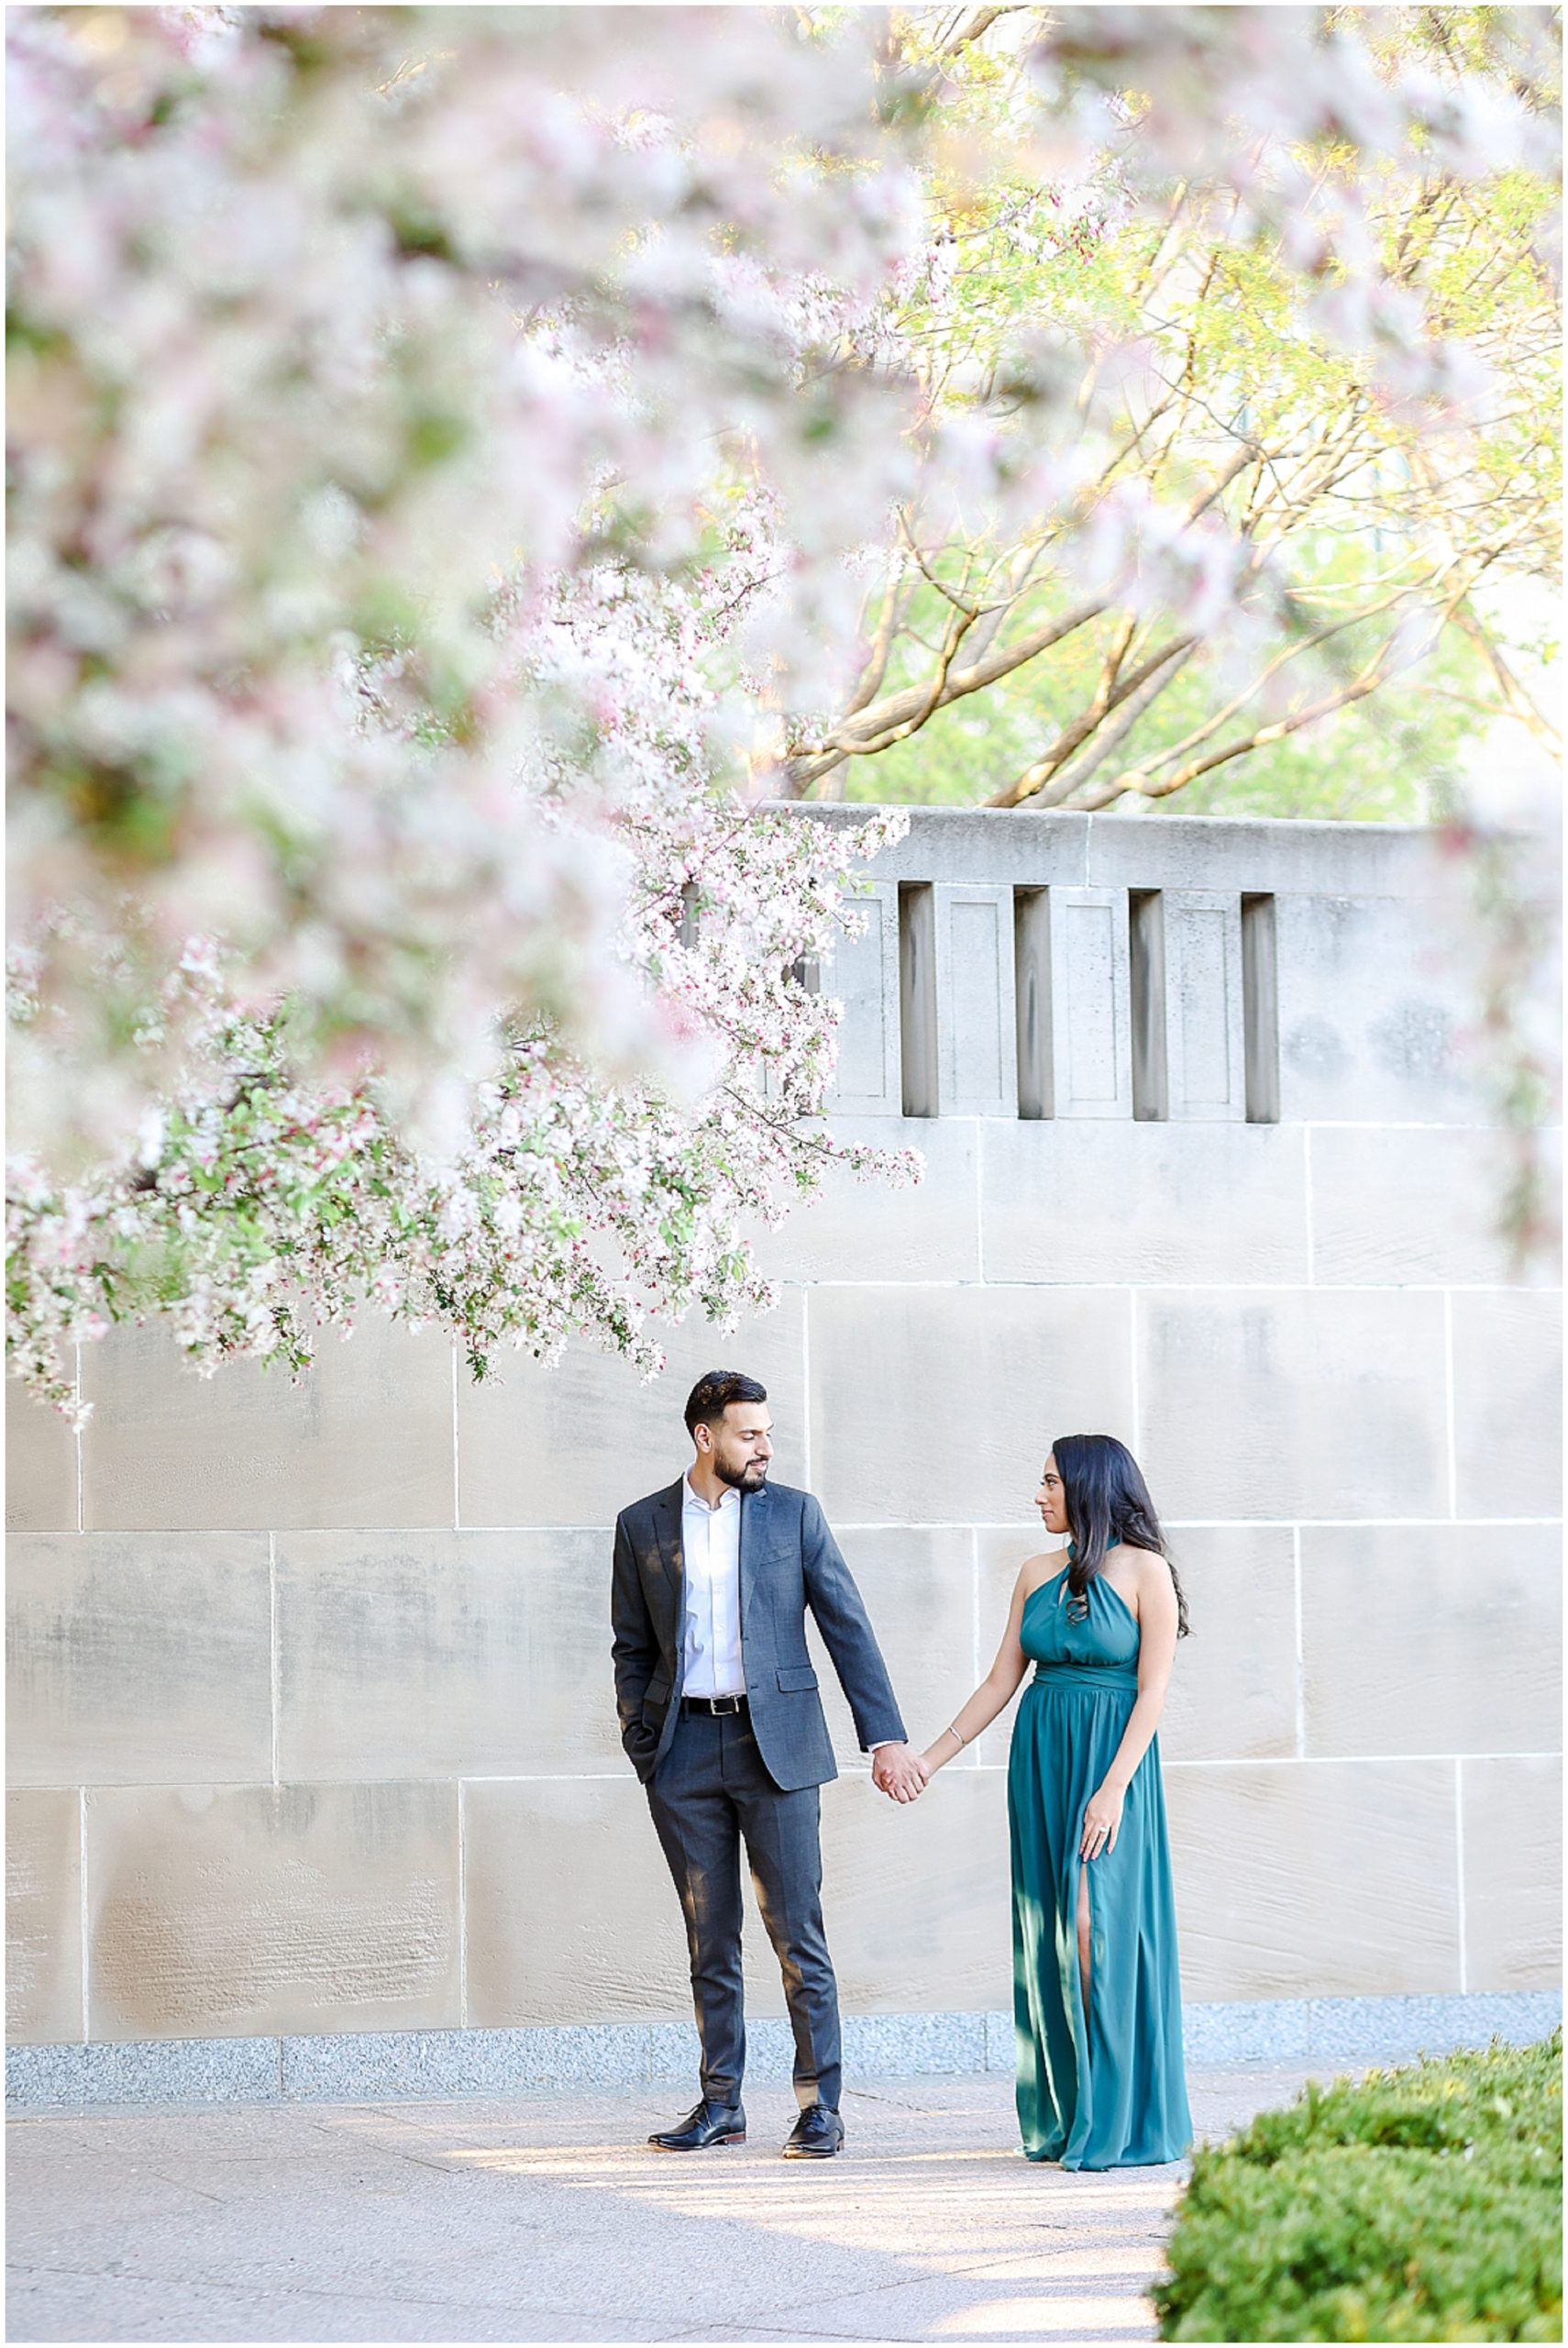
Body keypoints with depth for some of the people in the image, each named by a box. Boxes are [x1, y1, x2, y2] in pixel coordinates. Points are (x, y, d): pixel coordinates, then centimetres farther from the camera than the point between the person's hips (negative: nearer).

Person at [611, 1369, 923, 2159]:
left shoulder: (793, 1514, 4)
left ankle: (820, 2107, -2)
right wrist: (640, 1745, 4)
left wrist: (885, 1736, -4)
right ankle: (720, 2103, 14)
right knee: (709, 1939, 7)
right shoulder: (642, 1525, 7)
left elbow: (847, 1627, 3)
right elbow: (632, 1649, 13)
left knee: (796, 1931, -5)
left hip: (775, 1743, -2)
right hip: (684, 1750, 2)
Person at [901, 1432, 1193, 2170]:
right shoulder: (1037, 1574, 11)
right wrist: (930, 1757, 9)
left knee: (1096, 1926, -13)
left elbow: (1153, 1690, -10)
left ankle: (1119, 2119, -6)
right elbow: (1001, 1681, 14)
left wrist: (1112, 1787, -18)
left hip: (1113, 1760, -6)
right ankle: (1065, 2116, 9)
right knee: (1051, 1938, 4)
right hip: (1041, 1759, 6)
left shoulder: (1144, 1571, -5)